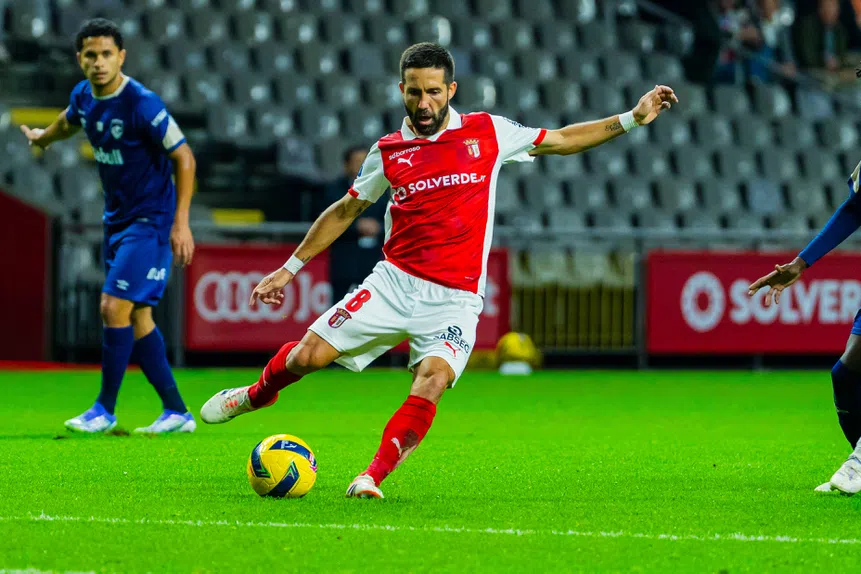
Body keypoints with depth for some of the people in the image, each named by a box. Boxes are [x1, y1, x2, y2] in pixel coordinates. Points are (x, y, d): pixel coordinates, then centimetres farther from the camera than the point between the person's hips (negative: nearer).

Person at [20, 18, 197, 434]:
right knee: (137, 318, 7)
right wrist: (44, 136, 47)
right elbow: (71, 120, 27)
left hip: (151, 220, -8)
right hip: (117, 218, 8)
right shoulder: (83, 96, 1)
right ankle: (176, 412, 15)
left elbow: (184, 158, -16)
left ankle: (105, 411, -2)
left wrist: (181, 222, -20)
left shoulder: (142, 104, -21)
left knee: (114, 307, -14)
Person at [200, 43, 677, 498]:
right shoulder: (388, 151, 7)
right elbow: (346, 210, 19)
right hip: (393, 284, 1)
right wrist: (290, 267, 20)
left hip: (454, 301, -1)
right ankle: (255, 396, 25)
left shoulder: (488, 132, 5)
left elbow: (559, 141, 16)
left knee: (430, 385, -27)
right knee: (307, 355, -7)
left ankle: (373, 476, -20)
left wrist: (630, 119, 10)